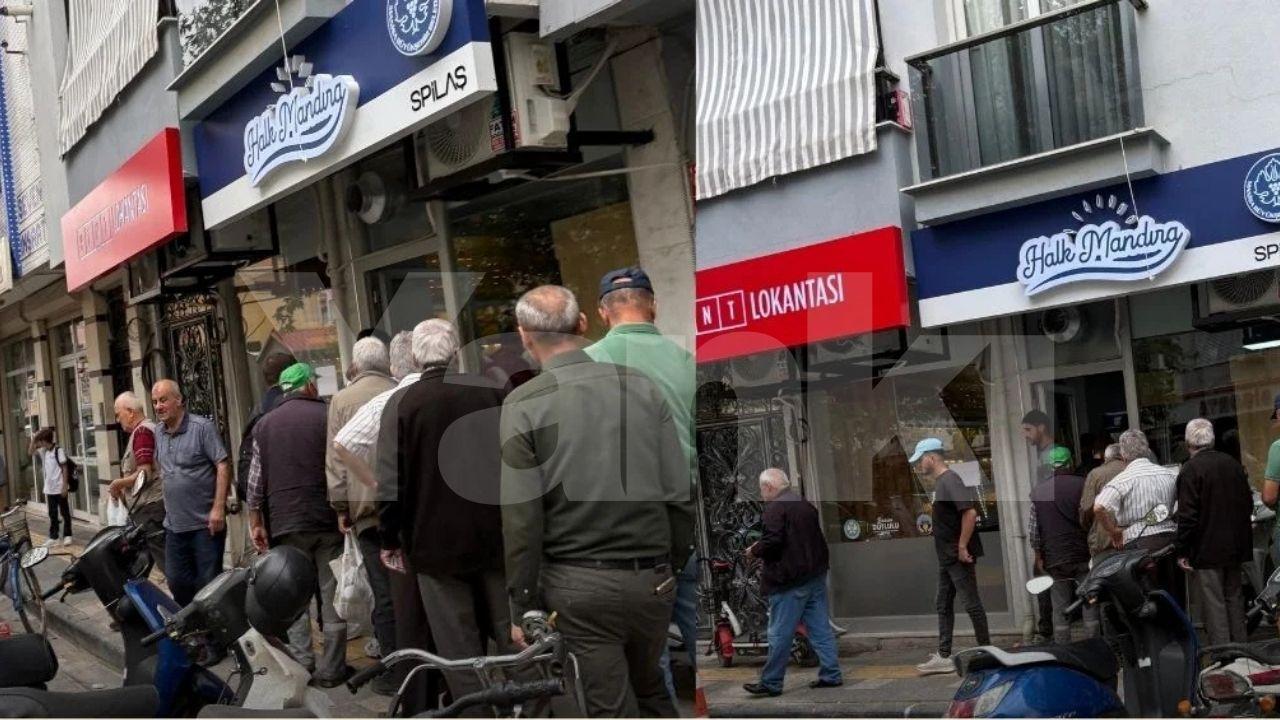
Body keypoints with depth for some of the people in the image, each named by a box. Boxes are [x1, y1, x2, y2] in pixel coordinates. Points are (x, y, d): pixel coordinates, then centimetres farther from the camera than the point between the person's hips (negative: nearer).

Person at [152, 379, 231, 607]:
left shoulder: (202, 427, -10)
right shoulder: (159, 434, 11)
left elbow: (223, 466, -14)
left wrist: (218, 507, -19)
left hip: (205, 523, -7)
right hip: (174, 525, 7)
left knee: (208, 584, -2)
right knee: (177, 582, 11)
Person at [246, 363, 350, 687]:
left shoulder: (264, 424, 8)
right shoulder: (327, 416, -1)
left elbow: (256, 480, 8)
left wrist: (255, 523, 14)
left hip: (287, 525, 2)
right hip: (329, 520, -2)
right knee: (331, 595, 3)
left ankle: (302, 666, 4)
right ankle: (331, 669, 5)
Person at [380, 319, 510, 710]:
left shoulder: (400, 405, -9)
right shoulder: (491, 394, -1)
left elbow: (392, 480, -10)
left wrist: (390, 538, 3)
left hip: (436, 544, -3)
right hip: (497, 539, 3)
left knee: (460, 648, 3)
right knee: (511, 638, 14)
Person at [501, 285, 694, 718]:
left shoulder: (523, 405, -8)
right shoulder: (642, 387, 2)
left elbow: (521, 518, -11)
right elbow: (680, 495, 2)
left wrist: (522, 607, -3)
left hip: (580, 585, -3)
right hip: (652, 580, 4)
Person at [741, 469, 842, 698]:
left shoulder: (775, 508, -13)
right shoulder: (805, 504, 15)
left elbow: (772, 541, -23)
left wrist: (754, 551, -6)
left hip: (790, 580, -9)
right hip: (816, 574, 9)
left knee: (780, 634, -2)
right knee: (821, 627, 12)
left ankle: (771, 683, 4)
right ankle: (831, 675, 13)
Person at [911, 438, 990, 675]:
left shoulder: (950, 480, -17)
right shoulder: (940, 482, 13)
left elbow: (970, 512, -26)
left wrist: (962, 546, -23)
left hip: (960, 557, -10)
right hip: (947, 556, 10)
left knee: (971, 603, -2)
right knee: (944, 605, 12)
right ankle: (944, 656, 16)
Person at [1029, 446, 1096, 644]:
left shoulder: (1038, 491, 3)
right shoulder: (1083, 485, -3)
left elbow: (1034, 528, 4)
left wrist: (1038, 555, 12)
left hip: (1054, 559, 1)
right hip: (1083, 555, -1)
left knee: (1060, 608, 4)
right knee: (1091, 603, 5)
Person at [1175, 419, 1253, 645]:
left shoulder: (1190, 470, -15)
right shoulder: (1234, 464, 5)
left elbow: (1187, 516, -18)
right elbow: (1248, 504, 12)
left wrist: (1182, 551, -11)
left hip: (1206, 550, -6)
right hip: (1235, 546, 7)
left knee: (1214, 603, -2)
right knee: (1234, 596, 17)